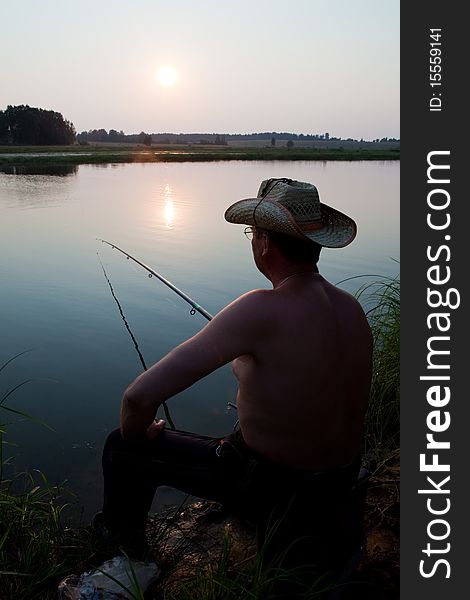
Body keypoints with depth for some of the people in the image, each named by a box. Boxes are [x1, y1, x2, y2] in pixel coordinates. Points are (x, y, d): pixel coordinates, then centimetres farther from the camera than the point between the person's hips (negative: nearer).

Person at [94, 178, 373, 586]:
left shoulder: (262, 310, -31)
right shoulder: (352, 307, -8)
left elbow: (141, 396, -32)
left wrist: (136, 434, -9)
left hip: (273, 489, -7)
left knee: (124, 448, 10)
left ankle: (120, 546, 37)